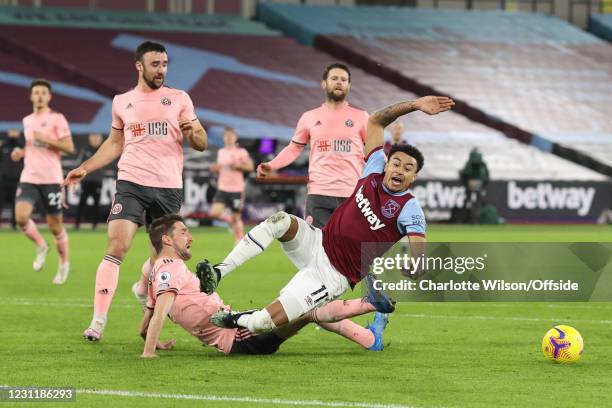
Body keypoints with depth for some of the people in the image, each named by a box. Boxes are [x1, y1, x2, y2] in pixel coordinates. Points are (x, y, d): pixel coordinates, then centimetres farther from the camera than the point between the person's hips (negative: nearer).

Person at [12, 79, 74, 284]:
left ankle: (64, 263, 23)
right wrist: (21, 152, 9)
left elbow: (69, 147, -9)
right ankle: (41, 246, 9)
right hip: (28, 178, 4)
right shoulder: (27, 121, 14)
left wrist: (45, 139, -18)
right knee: (21, 217, -18)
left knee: (55, 225, 2)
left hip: (51, 179, -4)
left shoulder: (57, 119, -4)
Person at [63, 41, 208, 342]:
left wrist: (193, 132, -16)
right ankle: (98, 321, -17)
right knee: (116, 248, -15)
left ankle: (144, 292, 39)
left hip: (169, 187, 1)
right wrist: (85, 168, 12)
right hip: (131, 184, -1)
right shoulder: (122, 102, 11)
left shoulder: (179, 99, 7)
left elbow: (201, 144, 7)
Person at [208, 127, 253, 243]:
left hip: (236, 190, -4)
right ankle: (229, 220, 15)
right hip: (222, 189, 4)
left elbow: (250, 167, -7)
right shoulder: (221, 152, 11)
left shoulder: (242, 152, -3)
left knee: (237, 217, 1)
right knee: (214, 212, -15)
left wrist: (238, 165, -21)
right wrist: (215, 168, 1)